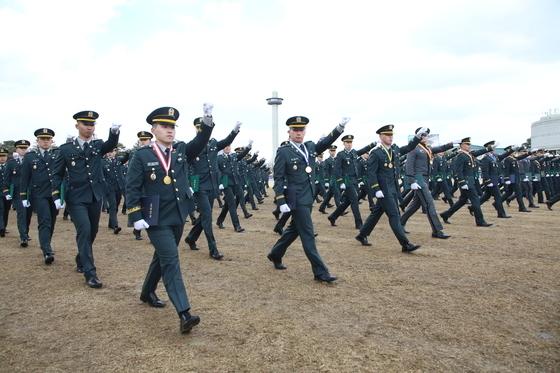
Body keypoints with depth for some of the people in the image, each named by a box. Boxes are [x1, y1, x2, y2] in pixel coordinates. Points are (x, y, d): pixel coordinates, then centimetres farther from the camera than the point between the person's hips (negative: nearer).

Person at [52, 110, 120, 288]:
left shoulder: (99, 145, 5)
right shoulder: (66, 148, 0)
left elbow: (111, 145, -18)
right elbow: (57, 174, 4)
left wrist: (114, 132, -40)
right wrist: (57, 196, -5)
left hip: (95, 197, 3)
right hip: (76, 198, -3)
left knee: (92, 232, 13)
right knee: (84, 231, -14)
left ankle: (81, 261, 37)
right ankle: (90, 273, -10)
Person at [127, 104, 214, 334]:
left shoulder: (182, 150, 6)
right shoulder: (142, 156, -6)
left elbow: (200, 143, -11)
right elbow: (132, 188, -7)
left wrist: (207, 122, -27)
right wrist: (136, 217, -14)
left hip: (178, 217, 5)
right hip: (156, 219, -5)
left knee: (162, 258, 20)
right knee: (171, 260, -12)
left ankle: (147, 293, 43)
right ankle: (184, 315, -14)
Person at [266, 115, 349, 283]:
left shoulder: (310, 147, 10)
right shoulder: (283, 151, -9)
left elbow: (326, 142, 6)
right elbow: (278, 178, -10)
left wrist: (340, 127, -11)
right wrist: (281, 202, -16)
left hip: (308, 198, 7)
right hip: (296, 199, -7)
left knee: (294, 229, 19)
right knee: (307, 235, -4)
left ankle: (275, 255, 38)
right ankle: (320, 272, 1)